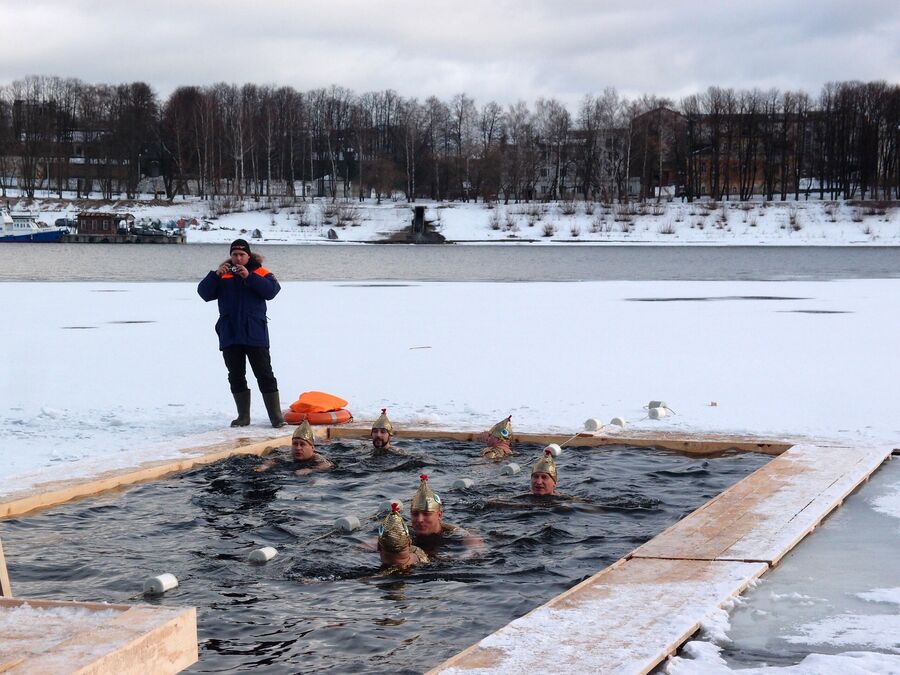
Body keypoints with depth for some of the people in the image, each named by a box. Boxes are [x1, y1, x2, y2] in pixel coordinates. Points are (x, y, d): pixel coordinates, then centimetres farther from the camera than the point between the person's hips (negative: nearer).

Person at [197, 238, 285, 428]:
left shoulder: (260, 273, 3)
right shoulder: (223, 274, 10)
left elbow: (272, 290, -15)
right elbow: (204, 293, 0)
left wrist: (248, 277, -21)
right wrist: (215, 275, -15)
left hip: (255, 334, -3)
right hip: (229, 335, 3)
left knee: (265, 375, -2)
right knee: (236, 376, 8)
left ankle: (276, 416, 0)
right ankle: (243, 416, 17)